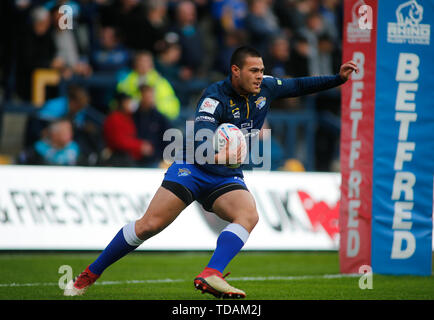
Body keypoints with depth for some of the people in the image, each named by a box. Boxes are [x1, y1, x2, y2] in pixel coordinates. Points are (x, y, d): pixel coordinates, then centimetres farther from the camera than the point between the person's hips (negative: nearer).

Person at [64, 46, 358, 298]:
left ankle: (210, 276, -38)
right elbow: (201, 133, -33)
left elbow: (298, 86, 17)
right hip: (193, 168, -5)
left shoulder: (265, 88, -1)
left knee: (249, 215, -27)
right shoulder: (215, 96, -19)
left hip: (227, 177, 5)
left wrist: (339, 79, 11)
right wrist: (214, 152, -53)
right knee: (149, 225, -12)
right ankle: (89, 275, 2)